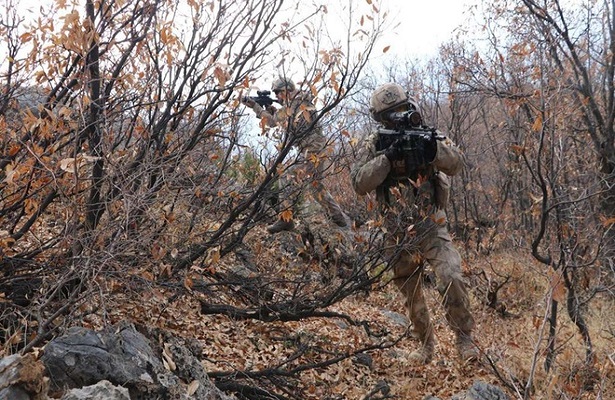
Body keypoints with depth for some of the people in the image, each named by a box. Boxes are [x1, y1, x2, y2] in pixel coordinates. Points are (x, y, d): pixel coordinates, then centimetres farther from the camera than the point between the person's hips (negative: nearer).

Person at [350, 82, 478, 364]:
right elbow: (359, 184, -12)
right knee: (411, 296, 14)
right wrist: (387, 157, -22)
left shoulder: (427, 135, 1)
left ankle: (465, 338, -3)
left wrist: (432, 147, -31)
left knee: (451, 279, -22)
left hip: (432, 228, -1)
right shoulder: (374, 145, 1)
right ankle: (425, 345, 34)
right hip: (398, 237, 2)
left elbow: (456, 164, -12)